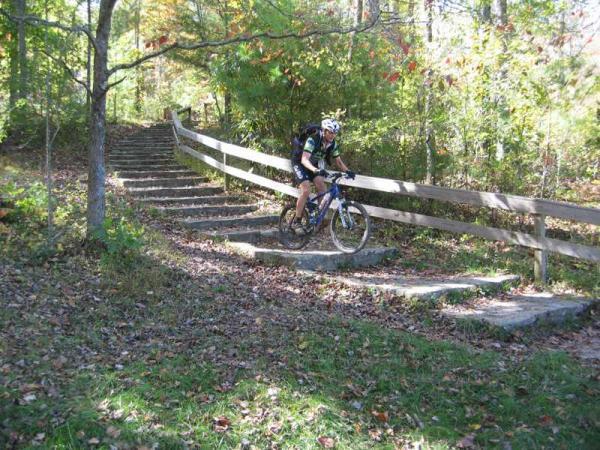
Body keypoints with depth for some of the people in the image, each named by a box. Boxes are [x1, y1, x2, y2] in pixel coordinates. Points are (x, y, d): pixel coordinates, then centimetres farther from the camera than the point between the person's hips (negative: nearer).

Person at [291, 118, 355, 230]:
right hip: (300, 164, -6)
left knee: (322, 186, -18)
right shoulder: (312, 140, -31)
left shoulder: (333, 144, -12)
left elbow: (338, 162, -4)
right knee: (306, 191, -22)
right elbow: (304, 160, -42)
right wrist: (316, 170, -59)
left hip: (315, 165, 6)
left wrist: (347, 171, -25)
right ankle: (296, 221, -10)